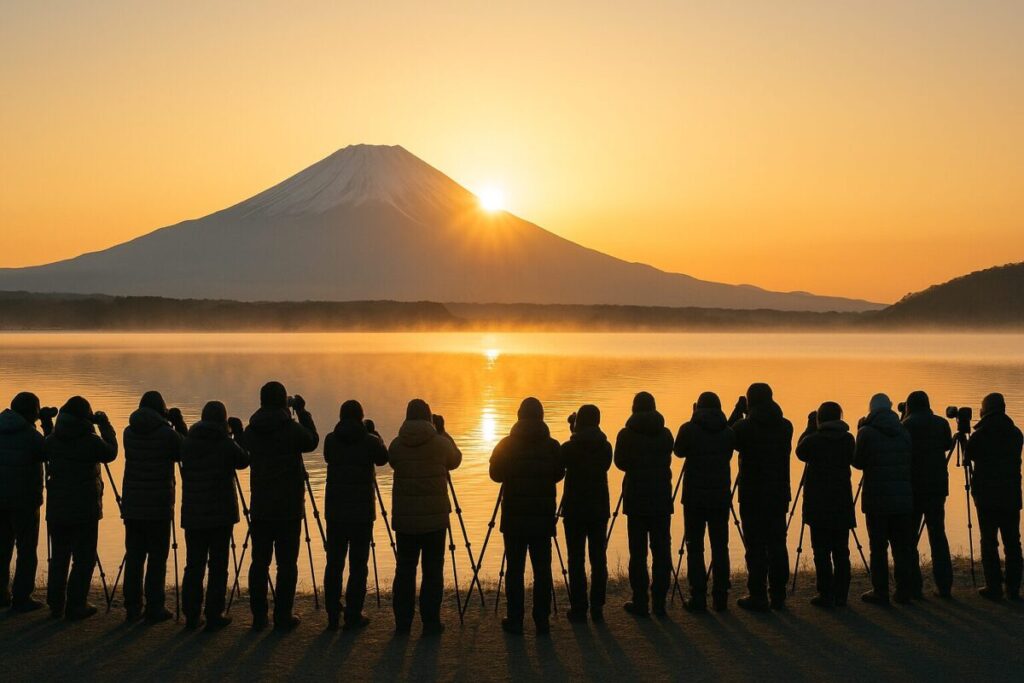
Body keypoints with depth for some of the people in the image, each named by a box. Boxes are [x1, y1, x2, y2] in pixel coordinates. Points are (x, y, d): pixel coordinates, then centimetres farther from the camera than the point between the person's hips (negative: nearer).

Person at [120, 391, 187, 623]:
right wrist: (179, 424, 5)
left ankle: (132, 608, 13)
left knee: (133, 556, 10)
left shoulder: (129, 432, 4)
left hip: (131, 505, 5)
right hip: (158, 507, -4)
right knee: (157, 558, 2)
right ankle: (154, 608, 3)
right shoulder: (166, 433, -11)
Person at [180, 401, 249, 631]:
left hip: (193, 514, 4)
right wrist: (238, 434, 10)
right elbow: (243, 462, 7)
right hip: (221, 514, -3)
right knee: (218, 566, 3)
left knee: (194, 566, 10)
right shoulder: (226, 443, -9)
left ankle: (191, 616, 12)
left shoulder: (188, 442, 1)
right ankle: (214, 616, 4)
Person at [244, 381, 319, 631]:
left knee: (259, 562, 9)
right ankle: (282, 617, 3)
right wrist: (302, 411, 13)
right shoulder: (291, 429, -12)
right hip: (289, 508, -4)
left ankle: (258, 616, 13)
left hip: (260, 507, 4)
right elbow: (312, 441, 7)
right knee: (286, 563, 2)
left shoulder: (250, 431, 1)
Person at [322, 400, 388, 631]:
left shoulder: (331, 440, 0)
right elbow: (382, 458, 11)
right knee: (358, 565, 2)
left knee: (334, 563, 9)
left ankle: (333, 616, 12)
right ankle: (353, 616, 3)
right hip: (362, 510, -3)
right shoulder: (369, 441, -7)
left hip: (335, 510, 3)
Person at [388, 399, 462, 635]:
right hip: (435, 518, -2)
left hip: (404, 518, 2)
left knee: (404, 569, 9)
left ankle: (402, 623, 12)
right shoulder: (440, 443, -7)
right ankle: (431, 623, 5)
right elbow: (455, 460, 13)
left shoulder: (397, 444, -3)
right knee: (433, 571, 4)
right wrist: (442, 432, 18)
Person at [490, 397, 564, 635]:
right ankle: (542, 620, 7)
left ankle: (515, 620, 6)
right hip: (543, 517, 1)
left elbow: (496, 474, 3)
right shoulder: (552, 446, -3)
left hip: (514, 517, -1)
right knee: (542, 569, 6)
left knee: (514, 569, 5)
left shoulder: (507, 445, -6)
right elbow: (558, 474, 9)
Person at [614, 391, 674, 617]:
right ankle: (659, 602, 7)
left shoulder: (626, 435, -6)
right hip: (662, 498, 2)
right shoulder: (665, 434, 2)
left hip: (636, 499, -2)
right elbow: (667, 460, 12)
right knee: (661, 550, 6)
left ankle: (640, 602, 3)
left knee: (638, 552, 3)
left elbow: (620, 463, 5)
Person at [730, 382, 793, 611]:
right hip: (779, 494, 5)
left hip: (752, 495, -4)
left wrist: (737, 411, 6)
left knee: (755, 546, -1)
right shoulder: (785, 426, 2)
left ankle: (758, 597, 0)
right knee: (777, 545, 10)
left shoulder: (745, 426, -12)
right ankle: (778, 596, 15)